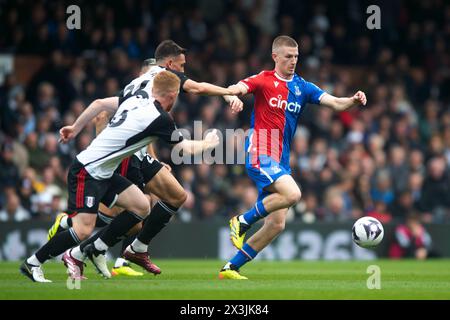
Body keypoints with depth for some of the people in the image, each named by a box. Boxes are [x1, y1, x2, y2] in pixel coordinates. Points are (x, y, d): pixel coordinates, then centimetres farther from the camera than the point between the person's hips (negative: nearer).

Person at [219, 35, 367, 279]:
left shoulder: (302, 87, 12)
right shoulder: (264, 80, -1)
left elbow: (335, 103, 3)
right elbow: (238, 88, -17)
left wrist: (354, 101, -17)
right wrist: (233, 95, -42)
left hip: (280, 162, 6)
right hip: (260, 154, -6)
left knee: (277, 224, 0)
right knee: (292, 194, -29)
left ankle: (231, 268, 9)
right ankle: (243, 220, -9)